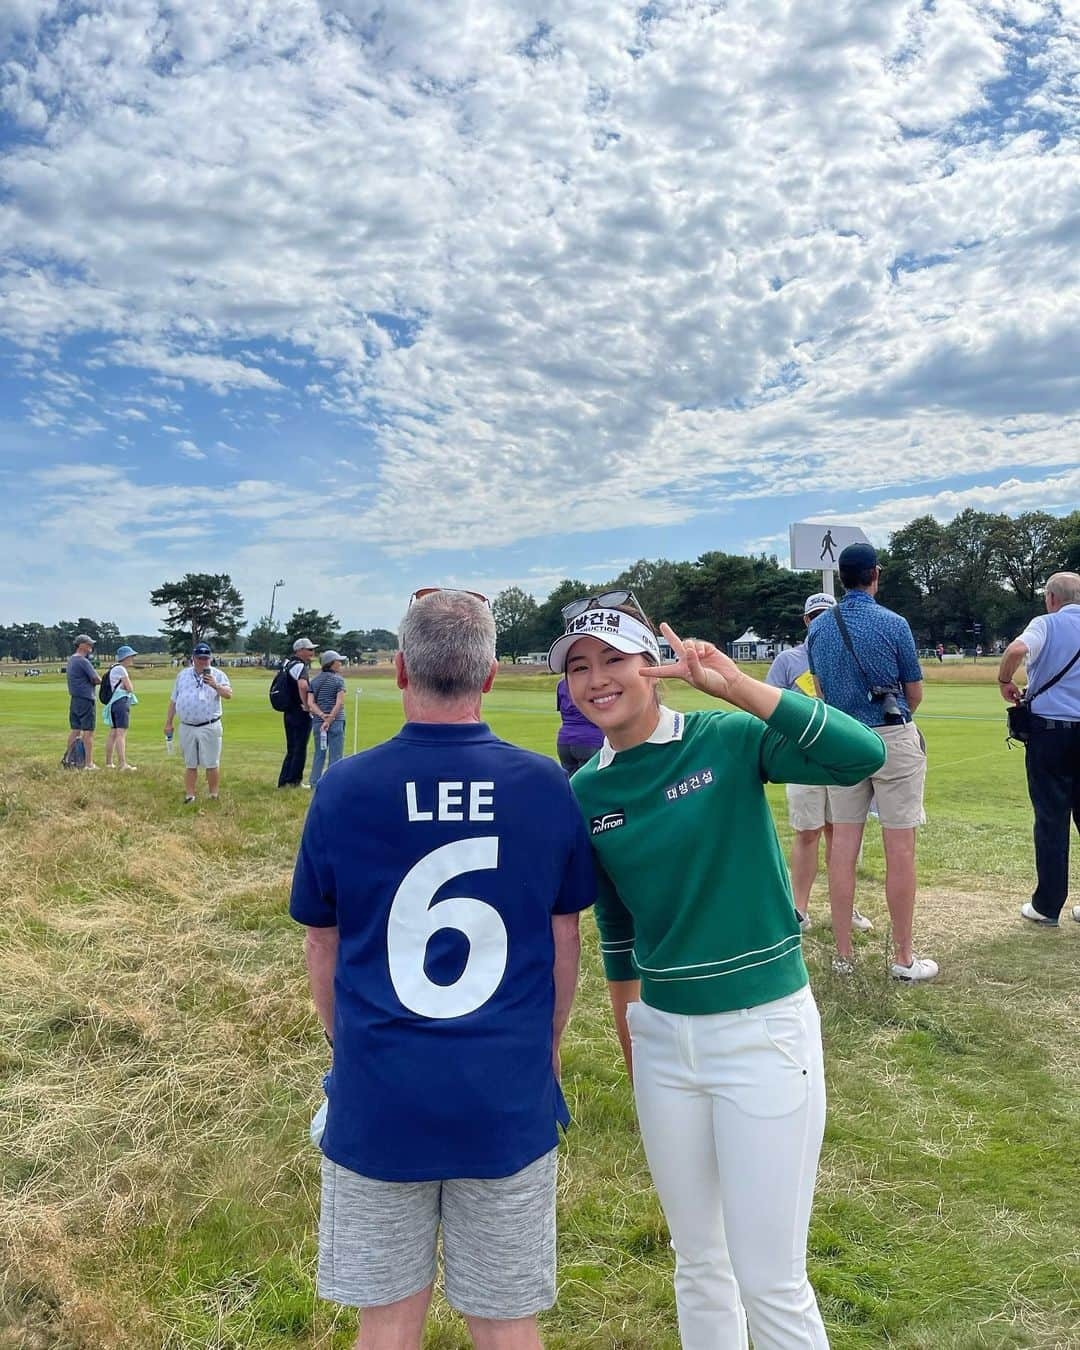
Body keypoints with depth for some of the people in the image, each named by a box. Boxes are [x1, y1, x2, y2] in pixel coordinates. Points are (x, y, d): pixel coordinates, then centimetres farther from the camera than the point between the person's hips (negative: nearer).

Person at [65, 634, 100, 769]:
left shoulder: (70, 660, 14)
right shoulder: (83, 661, -15)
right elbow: (97, 680, -17)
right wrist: (94, 681, 2)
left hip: (74, 699, 9)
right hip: (86, 700, -9)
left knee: (75, 730, 15)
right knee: (88, 732, -4)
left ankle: (68, 758, 20)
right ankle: (89, 763, -2)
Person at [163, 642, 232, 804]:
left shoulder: (217, 675, 1)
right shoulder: (183, 675, 12)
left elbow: (229, 694, -15)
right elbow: (174, 700, 16)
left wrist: (216, 686, -32)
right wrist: (168, 723, 14)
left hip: (209, 727, -3)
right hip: (186, 727, 3)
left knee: (212, 763, 0)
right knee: (190, 764, 11)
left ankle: (213, 796, 9)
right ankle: (189, 795, 17)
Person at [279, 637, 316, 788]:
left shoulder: (289, 665, 15)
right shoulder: (300, 666, -16)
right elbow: (303, 685, -35)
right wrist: (306, 704, -23)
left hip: (289, 712, 9)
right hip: (301, 713, -9)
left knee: (291, 749, 15)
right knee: (300, 749, 1)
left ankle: (283, 781, 18)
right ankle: (295, 781, 6)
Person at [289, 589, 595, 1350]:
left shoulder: (344, 789, -11)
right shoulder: (546, 786, -10)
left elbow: (323, 951, 1)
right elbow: (565, 943, 1)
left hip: (379, 1097, 0)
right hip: (508, 1098, 0)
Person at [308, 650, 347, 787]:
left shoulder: (314, 681, 9)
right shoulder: (338, 680, -5)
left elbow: (310, 703, -1)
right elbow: (339, 703, -15)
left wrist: (322, 715, -10)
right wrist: (329, 720, -14)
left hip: (317, 722, 5)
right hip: (336, 722, -5)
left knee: (319, 754, 13)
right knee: (335, 755, 2)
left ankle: (315, 783, 14)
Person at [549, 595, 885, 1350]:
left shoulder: (729, 741, -13)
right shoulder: (586, 792, 0)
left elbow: (863, 755, -28)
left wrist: (734, 683, -32)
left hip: (764, 1031, -4)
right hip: (663, 1039, 4)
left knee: (770, 1281, 6)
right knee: (699, 1264, 20)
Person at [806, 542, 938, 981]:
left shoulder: (817, 627, 4)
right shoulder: (893, 624, -9)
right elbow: (914, 695, 1)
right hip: (893, 739, -4)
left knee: (843, 844, 7)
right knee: (900, 847, 2)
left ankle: (843, 954, 14)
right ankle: (903, 957, 8)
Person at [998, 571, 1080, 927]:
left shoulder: (1047, 624, -4)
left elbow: (1017, 649, -25)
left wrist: (1004, 681, -8)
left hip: (1050, 728, -4)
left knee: (1051, 819, 2)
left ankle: (1047, 905, 9)